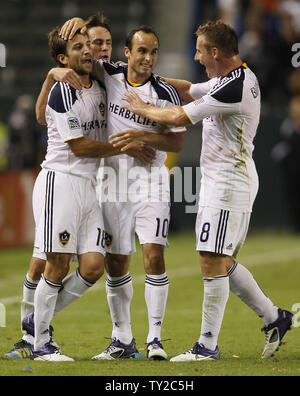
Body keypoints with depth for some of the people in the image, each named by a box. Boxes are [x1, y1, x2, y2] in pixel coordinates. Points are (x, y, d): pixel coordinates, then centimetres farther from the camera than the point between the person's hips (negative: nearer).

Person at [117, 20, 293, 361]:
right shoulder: (234, 79, 11)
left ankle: (207, 345, -3)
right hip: (221, 181, 10)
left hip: (228, 183, -10)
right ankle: (273, 318, 22)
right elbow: (189, 90, 26)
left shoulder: (235, 88, -22)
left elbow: (180, 117, -19)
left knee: (213, 263, -7)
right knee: (224, 263, 14)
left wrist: (142, 108, -2)